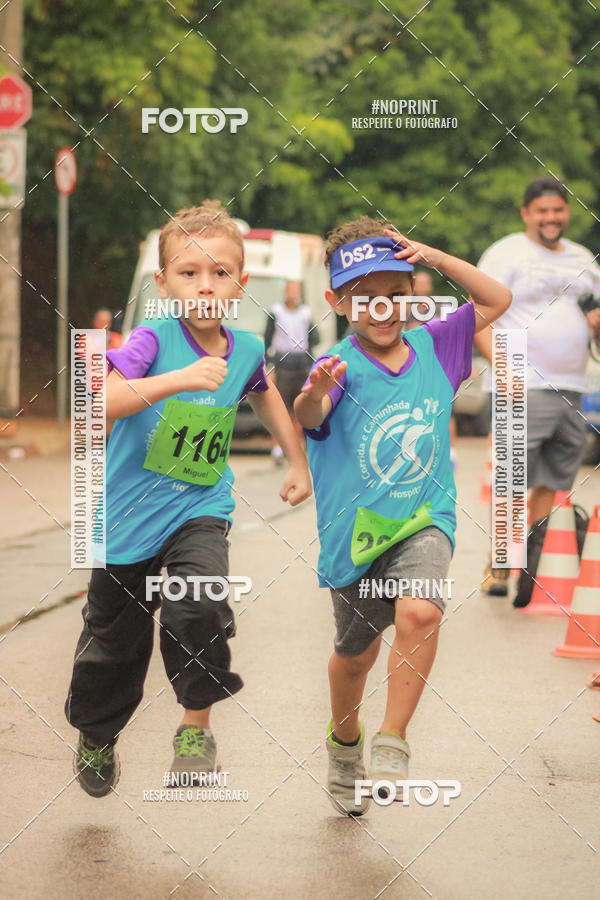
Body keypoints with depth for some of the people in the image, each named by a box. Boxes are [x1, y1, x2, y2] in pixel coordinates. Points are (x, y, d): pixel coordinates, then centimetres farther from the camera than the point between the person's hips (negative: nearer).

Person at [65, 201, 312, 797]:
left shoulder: (245, 350, -3)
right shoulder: (153, 340, -17)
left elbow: (265, 397, 22)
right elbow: (99, 402, -34)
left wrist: (298, 463, 23)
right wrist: (177, 380, -43)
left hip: (201, 509, 2)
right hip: (129, 515, -2)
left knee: (198, 605, -26)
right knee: (113, 645, 12)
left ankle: (196, 725, -4)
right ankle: (96, 734, 42)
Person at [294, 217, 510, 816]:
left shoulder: (431, 347, 1)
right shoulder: (341, 367, -13)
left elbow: (497, 301, 9)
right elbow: (309, 419, -33)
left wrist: (436, 258, -5)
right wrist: (314, 393, -57)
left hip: (423, 519, 1)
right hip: (354, 530, -1)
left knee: (419, 611, -28)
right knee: (355, 651, 17)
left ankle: (392, 740, -14)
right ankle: (344, 741, 46)